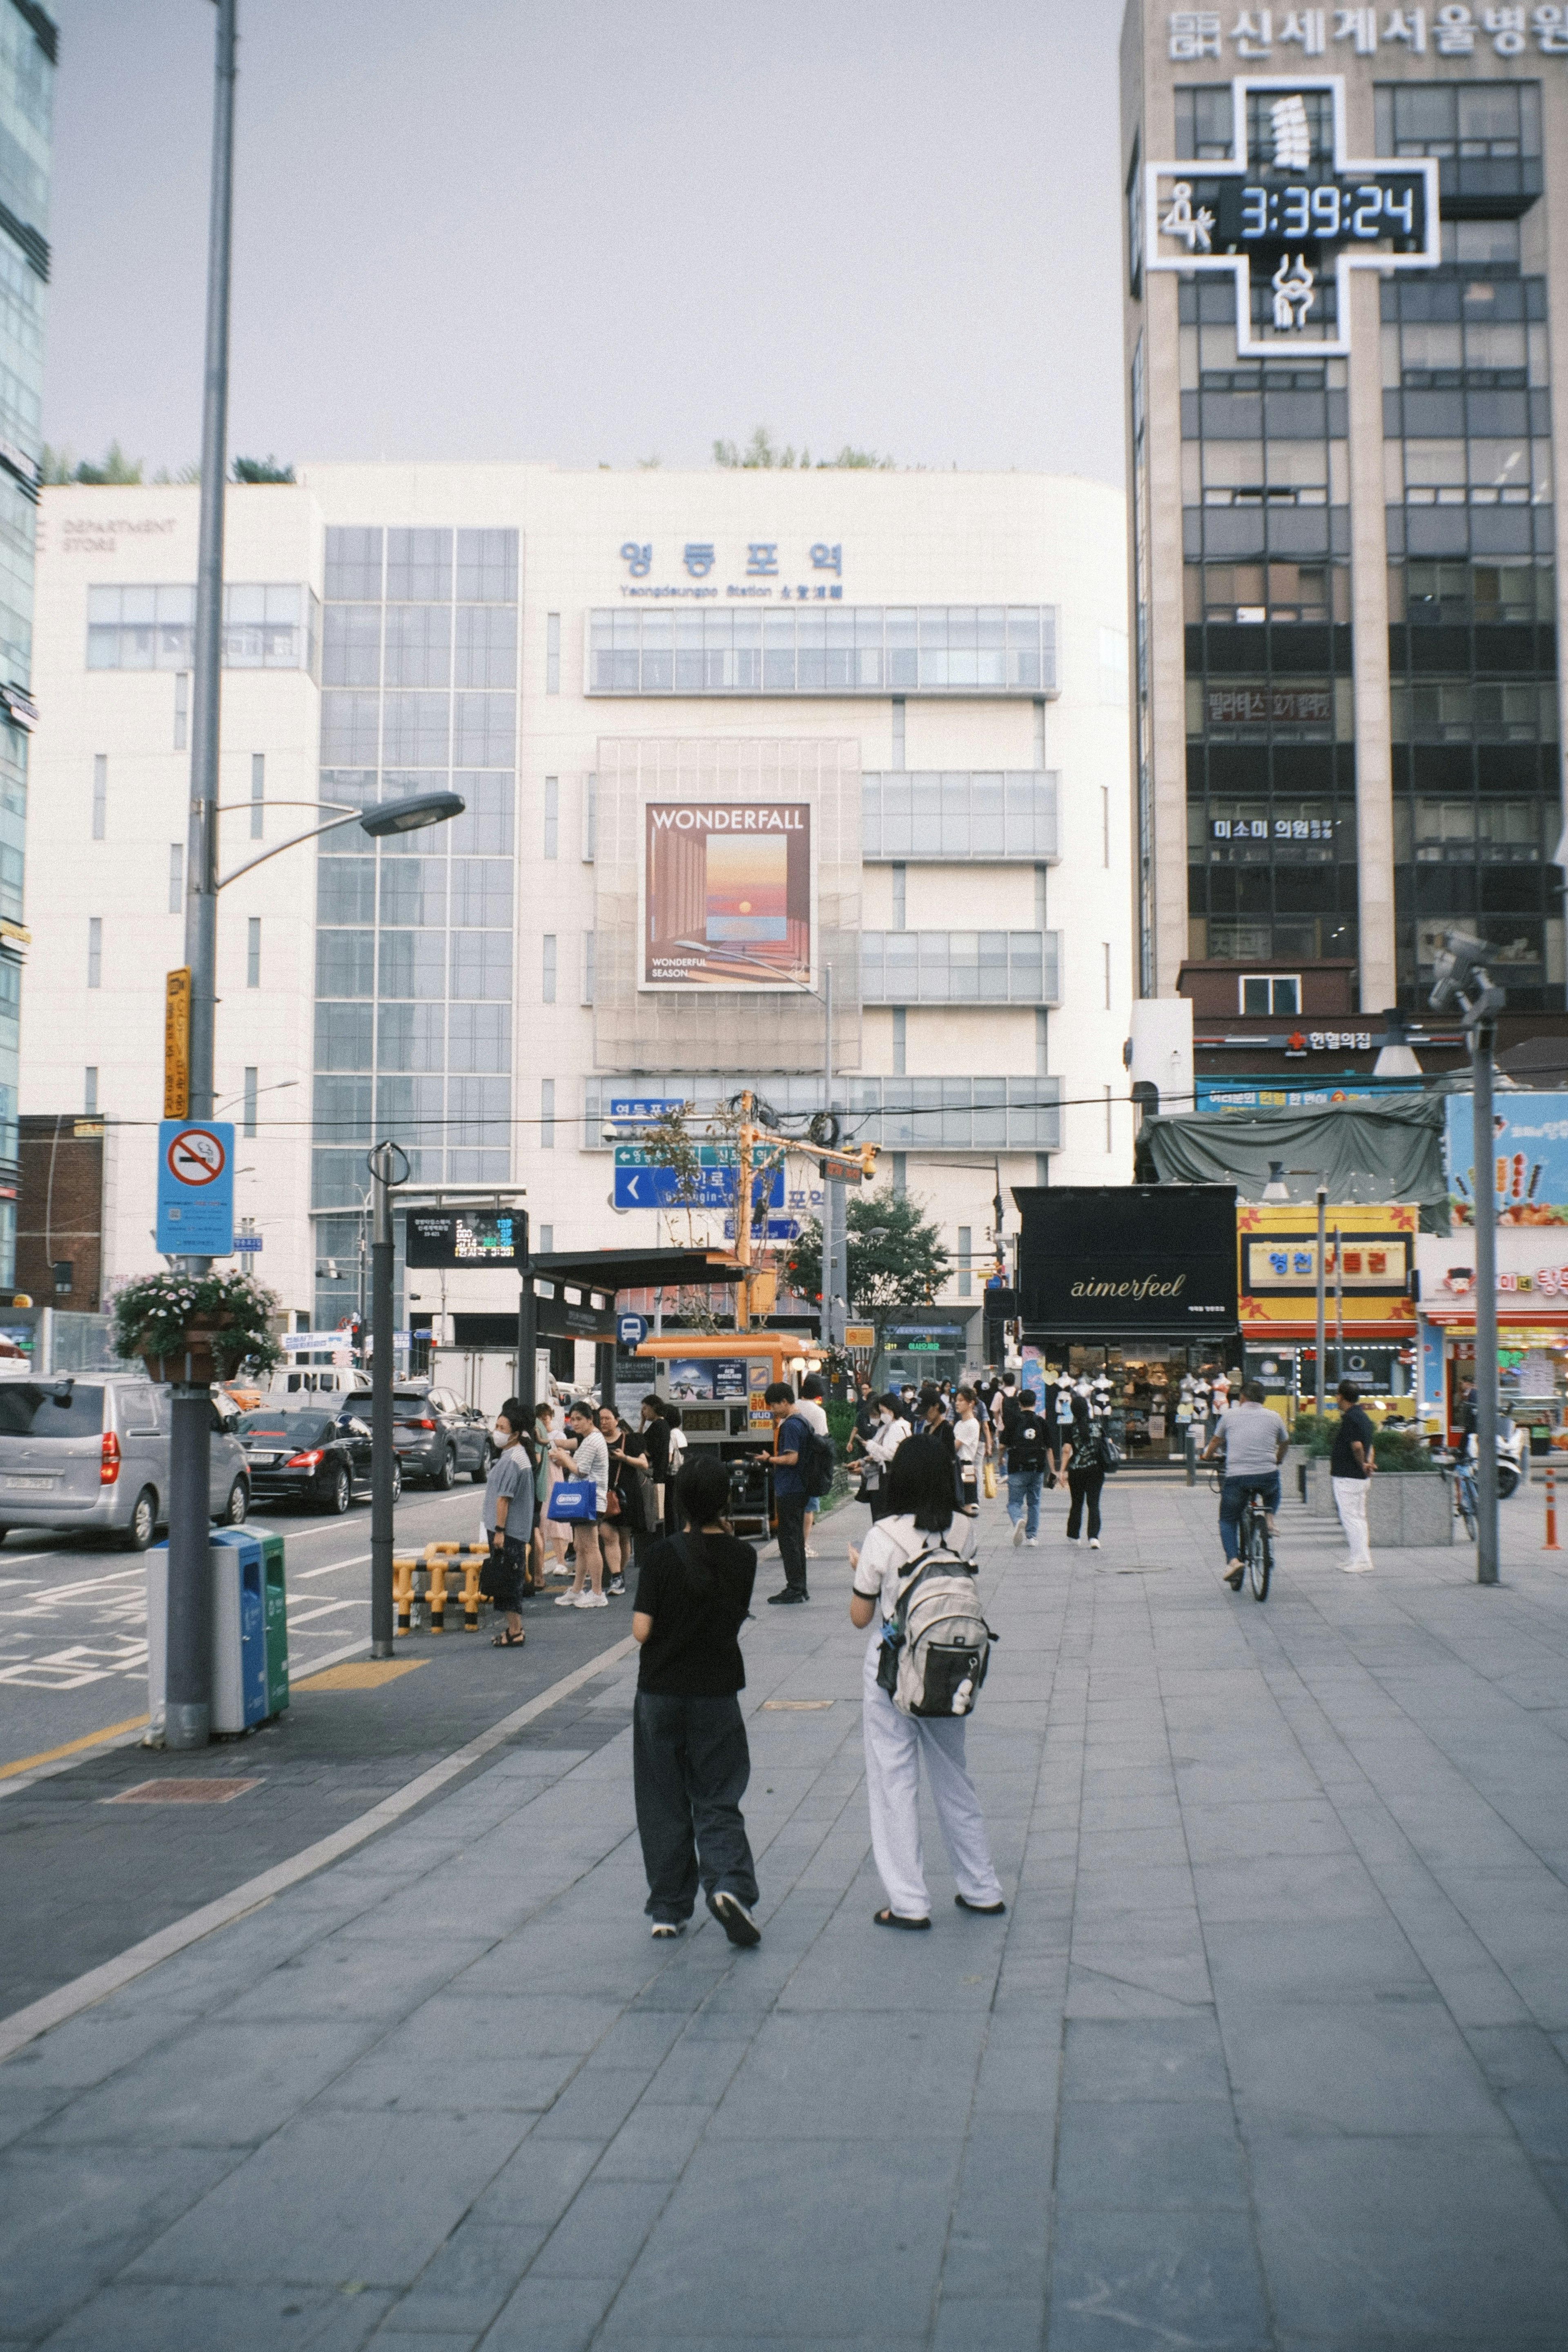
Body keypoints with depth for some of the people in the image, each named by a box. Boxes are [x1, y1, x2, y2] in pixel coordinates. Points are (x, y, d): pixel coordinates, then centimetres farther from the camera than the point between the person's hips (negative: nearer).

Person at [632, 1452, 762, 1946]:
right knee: (718, 1800, 9)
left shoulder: (664, 1555, -12)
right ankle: (728, 1884, -15)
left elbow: (641, 1631, -14)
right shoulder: (742, 1558, -6)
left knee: (663, 1803, 12)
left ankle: (669, 1909, 17)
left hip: (661, 1692, -1)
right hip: (717, 1692, 1)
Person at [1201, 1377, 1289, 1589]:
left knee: (1228, 1520, 15)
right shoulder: (1274, 1417, 11)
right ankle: (1269, 1517, 10)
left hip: (1236, 1477, -1)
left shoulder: (1230, 1415, 8)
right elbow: (1285, 1443, 28)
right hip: (1267, 1476, 1)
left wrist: (1206, 1456, 43)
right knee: (1274, 1492, 37)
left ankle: (1233, 1560, -5)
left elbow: (1216, 1441, 22)